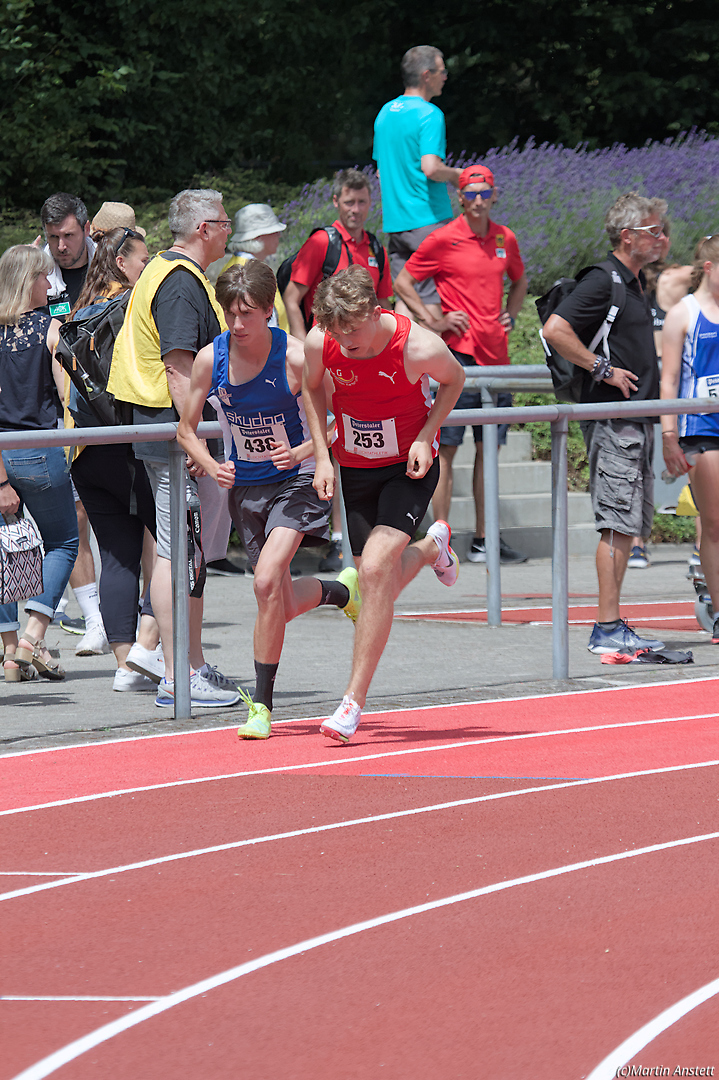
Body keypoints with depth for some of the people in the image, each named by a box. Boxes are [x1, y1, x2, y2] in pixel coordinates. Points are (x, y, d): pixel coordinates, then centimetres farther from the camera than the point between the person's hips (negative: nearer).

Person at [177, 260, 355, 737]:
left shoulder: (295, 357, -19)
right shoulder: (211, 359, -9)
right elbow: (187, 429, 3)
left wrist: (301, 453, -28)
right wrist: (212, 466, -16)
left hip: (295, 481, -5)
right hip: (245, 487, 5)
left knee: (267, 580, -25)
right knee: (280, 606, 9)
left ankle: (262, 704, -16)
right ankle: (339, 591, 46)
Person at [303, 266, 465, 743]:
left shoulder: (419, 347, -26)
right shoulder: (320, 343, -18)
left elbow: (454, 379, -3)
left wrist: (425, 435, -14)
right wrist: (322, 456, -3)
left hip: (409, 466, -4)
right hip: (355, 467, 4)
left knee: (376, 568, -21)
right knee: (379, 585, 9)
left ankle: (354, 700, -15)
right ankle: (432, 547, 47)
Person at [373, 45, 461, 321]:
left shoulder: (385, 113, 14)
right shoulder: (429, 115, -12)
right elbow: (431, 168, -22)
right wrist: (458, 175, -5)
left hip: (395, 221, 8)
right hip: (429, 220, -8)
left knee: (405, 300, 8)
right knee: (433, 299, -4)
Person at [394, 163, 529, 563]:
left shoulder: (505, 239, 11)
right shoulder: (444, 240, -5)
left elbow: (519, 281, 29)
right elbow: (403, 282, 1)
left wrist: (510, 316, 13)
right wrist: (433, 321, -7)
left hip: (496, 354, 6)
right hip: (458, 353, -6)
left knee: (489, 449, 8)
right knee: (447, 448, -5)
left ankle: (483, 541, 13)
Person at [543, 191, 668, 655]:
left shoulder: (637, 283, 17)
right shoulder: (603, 281, -12)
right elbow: (556, 329, -23)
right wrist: (603, 369, -19)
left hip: (638, 420, 10)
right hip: (613, 420, -10)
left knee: (632, 524, 9)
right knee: (618, 523, -11)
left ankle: (612, 626, 13)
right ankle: (608, 628, -11)